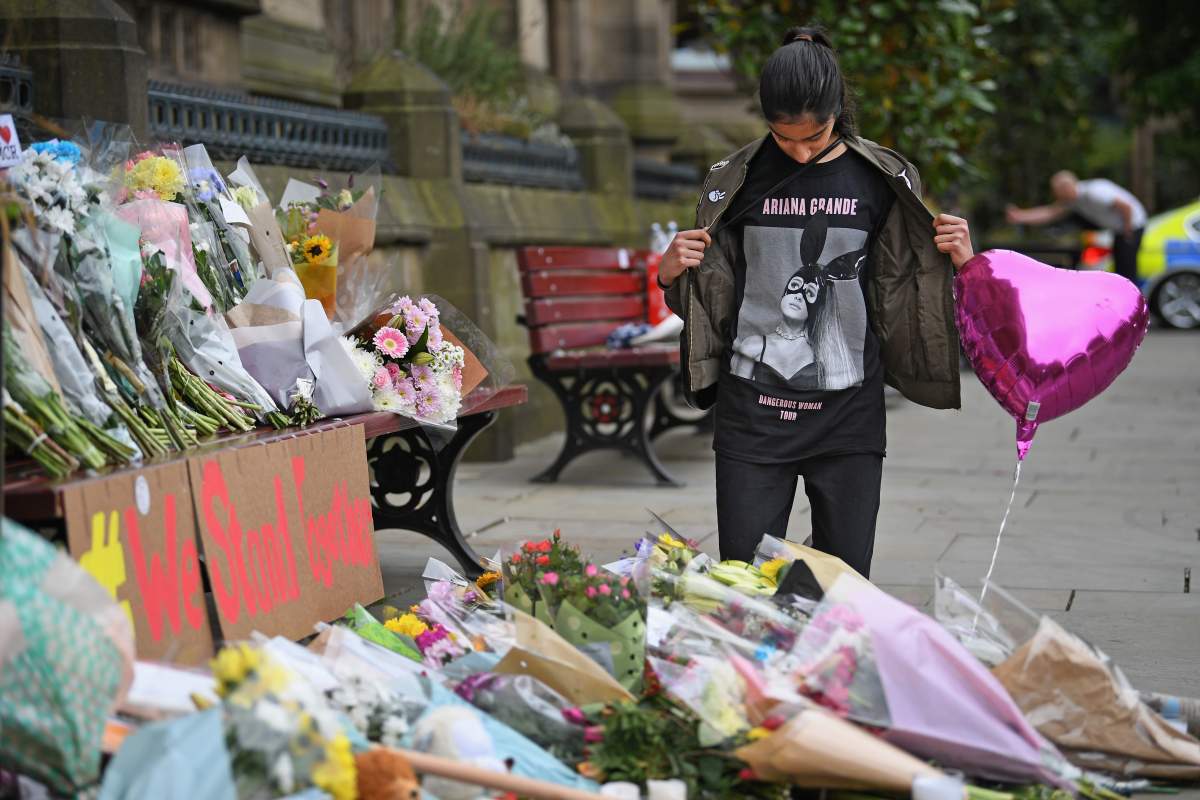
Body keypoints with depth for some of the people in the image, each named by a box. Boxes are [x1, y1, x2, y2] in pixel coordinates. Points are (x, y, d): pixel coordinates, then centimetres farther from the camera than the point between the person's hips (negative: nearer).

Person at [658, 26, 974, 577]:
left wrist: (956, 263, -11)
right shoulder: (735, 180, 3)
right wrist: (671, 273, -9)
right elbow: (710, 298, 10)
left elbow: (904, 300, 6)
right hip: (753, 413, 0)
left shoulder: (881, 182, 1)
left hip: (848, 413, 0)